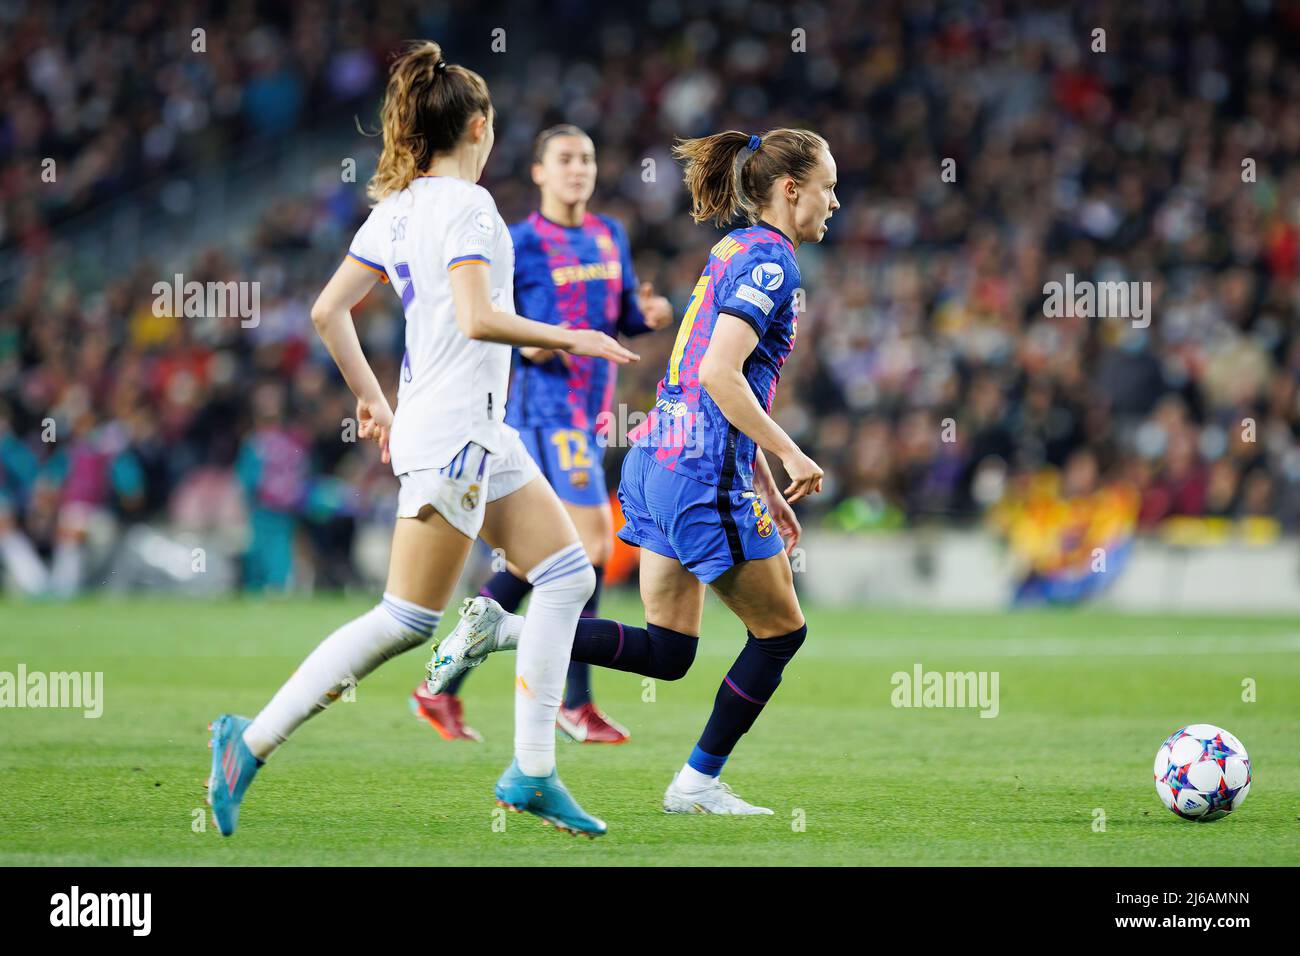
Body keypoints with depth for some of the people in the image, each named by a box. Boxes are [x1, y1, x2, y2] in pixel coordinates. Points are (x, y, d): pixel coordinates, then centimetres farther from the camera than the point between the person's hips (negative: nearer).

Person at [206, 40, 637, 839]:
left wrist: (372, 399, 20)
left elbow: (328, 310, 12)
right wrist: (570, 339, -13)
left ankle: (533, 773, 8)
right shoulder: (464, 205, -14)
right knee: (409, 618, -9)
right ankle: (251, 743, -7)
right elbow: (478, 318, -24)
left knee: (568, 575, 10)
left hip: (481, 430, 10)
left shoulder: (396, 208, 11)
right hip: (451, 434, -10)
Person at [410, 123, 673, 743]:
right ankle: (575, 703, -3)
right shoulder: (521, 245, -7)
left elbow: (625, 319, 20)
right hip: (546, 409, -8)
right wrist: (526, 346, -23)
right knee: (593, 547, -12)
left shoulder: (610, 237, 14)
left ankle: (440, 687, 16)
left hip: (590, 414, 8)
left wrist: (649, 315, -2)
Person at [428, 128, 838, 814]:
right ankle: (698, 783, 11)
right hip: (705, 472, -9)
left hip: (661, 452, 9)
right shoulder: (771, 260, -11)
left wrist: (765, 488, 25)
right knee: (781, 630, 6)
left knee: (666, 652, 9)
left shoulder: (735, 252, 19)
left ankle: (504, 629, -3)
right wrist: (790, 455, -16)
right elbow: (720, 373, -23)